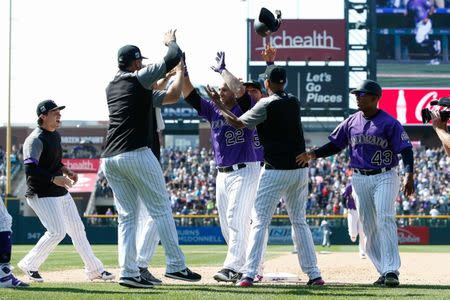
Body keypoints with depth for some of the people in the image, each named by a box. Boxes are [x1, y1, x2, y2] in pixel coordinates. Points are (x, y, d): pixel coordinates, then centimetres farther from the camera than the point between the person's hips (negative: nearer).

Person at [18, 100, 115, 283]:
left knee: (77, 228, 11)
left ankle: (94, 270, 19)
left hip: (61, 192, 10)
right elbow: (30, 169, -26)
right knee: (57, 232, -16)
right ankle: (29, 265, 0)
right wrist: (54, 179, -32)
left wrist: (65, 169, 8)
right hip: (42, 194, -10)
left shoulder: (55, 135, 12)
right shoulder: (35, 139, -18)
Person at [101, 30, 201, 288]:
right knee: (161, 210, -1)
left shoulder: (111, 88, 21)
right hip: (137, 155, -7)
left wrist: (180, 72, 29)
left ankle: (129, 272, -1)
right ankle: (176, 265, -4)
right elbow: (174, 57, -1)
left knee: (127, 216, 8)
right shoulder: (139, 79, -2)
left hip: (109, 159, 7)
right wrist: (171, 42, 20)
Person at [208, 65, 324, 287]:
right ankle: (314, 274, 9)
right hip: (300, 170, 6)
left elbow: (238, 123, -7)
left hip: (275, 171, -6)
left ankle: (249, 274, -10)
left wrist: (218, 104, 2)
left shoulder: (267, 104, -10)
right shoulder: (294, 103, 9)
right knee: (300, 222, 14)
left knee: (260, 222, -2)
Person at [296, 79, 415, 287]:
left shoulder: (389, 123, -8)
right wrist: (312, 155, -2)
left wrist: (409, 175, -24)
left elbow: (405, 149, -11)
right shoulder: (351, 122, 7)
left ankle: (391, 270, -23)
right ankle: (384, 272, 11)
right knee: (368, 227, 5)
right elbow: (335, 145, 13)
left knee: (385, 219, -20)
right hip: (360, 179, 6)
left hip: (385, 177, -5)